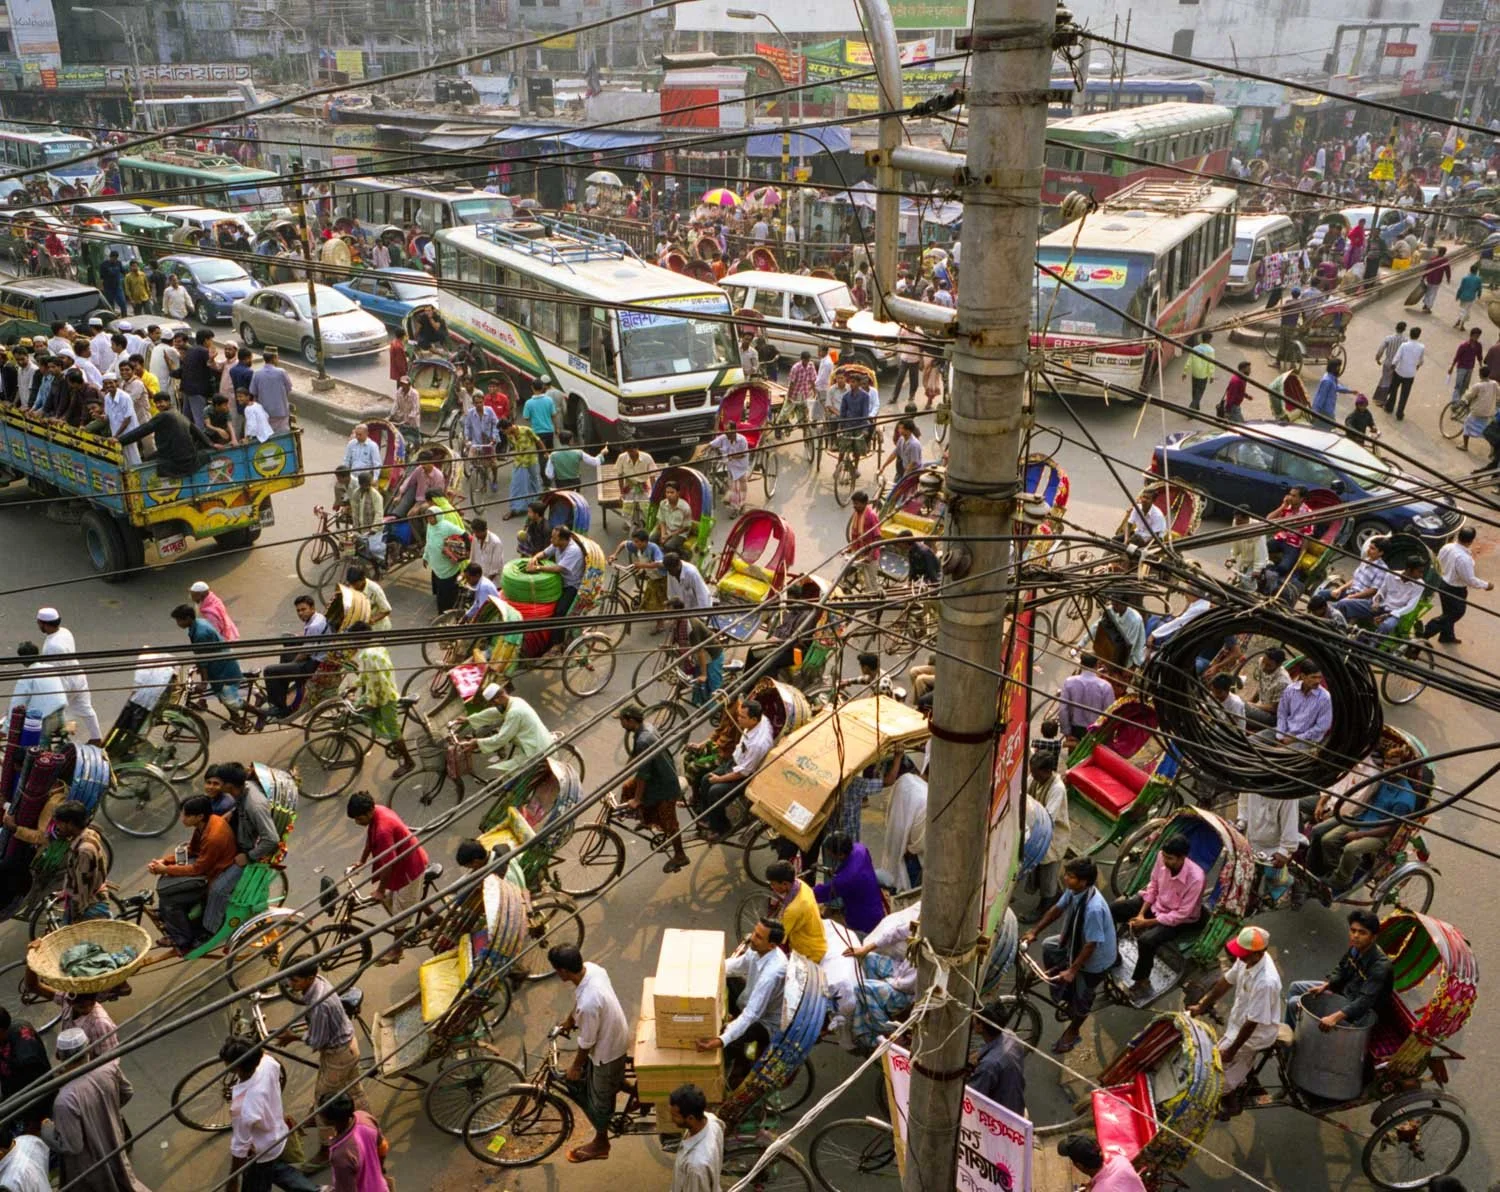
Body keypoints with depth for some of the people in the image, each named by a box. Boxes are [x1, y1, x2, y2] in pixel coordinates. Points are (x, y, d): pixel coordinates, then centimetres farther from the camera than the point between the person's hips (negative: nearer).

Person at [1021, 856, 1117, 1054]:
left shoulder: (1093, 908, -41)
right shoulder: (1074, 890, -16)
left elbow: (1091, 944, -33)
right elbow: (1057, 908, 1)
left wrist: (1072, 970, -28)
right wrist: (1035, 931, 3)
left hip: (1095, 958, -8)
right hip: (1076, 941, 8)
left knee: (1080, 996, 12)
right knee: (1048, 947, 21)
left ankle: (1072, 1031, 38)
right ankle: (1064, 994, 38)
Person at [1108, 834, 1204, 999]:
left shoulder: (1195, 878, -35)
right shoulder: (1162, 857, -20)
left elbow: (1182, 914, -27)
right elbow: (1153, 885, -1)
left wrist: (1147, 922, -23)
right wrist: (1141, 913, -9)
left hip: (1180, 919, -7)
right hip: (1156, 903, 7)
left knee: (1146, 940, -31)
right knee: (1112, 909, -2)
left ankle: (1142, 982, -8)